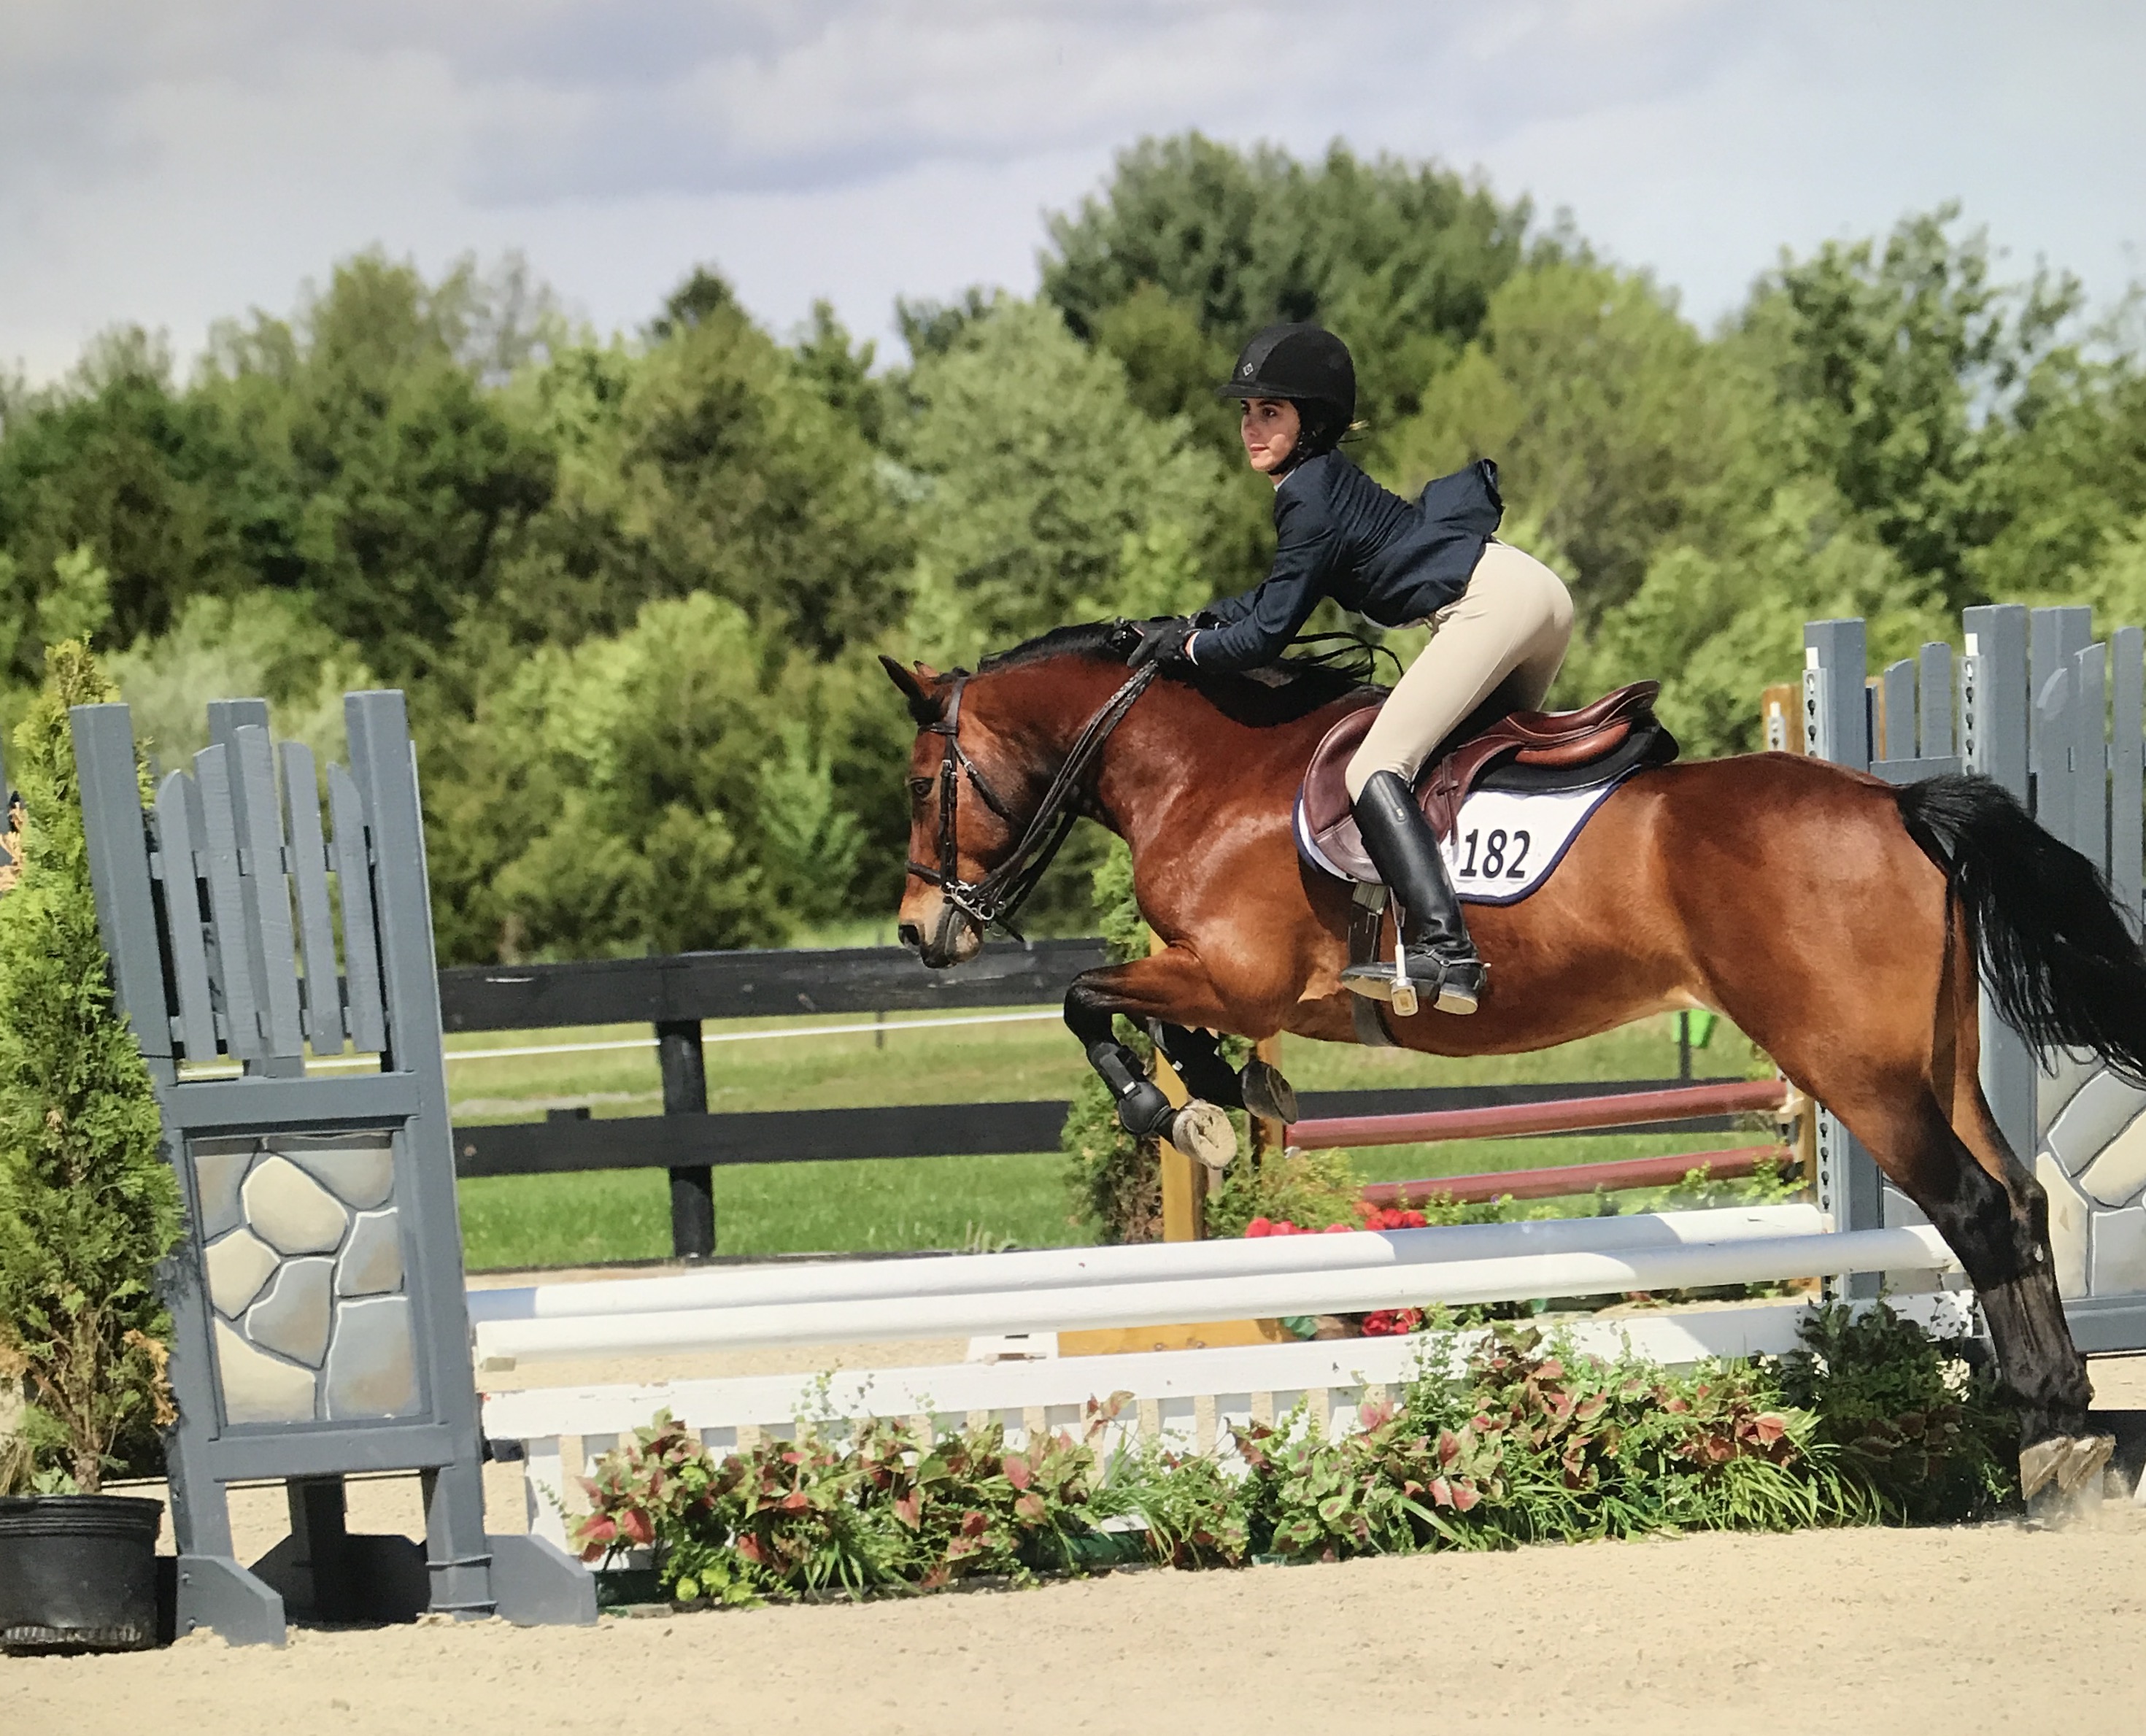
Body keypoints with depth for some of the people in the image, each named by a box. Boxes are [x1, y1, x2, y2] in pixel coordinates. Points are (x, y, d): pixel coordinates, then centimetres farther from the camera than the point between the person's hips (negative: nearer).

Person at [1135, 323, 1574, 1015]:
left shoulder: (1313, 499, -8)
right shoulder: (1324, 484, 21)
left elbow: (1268, 633, -7)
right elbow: (1279, 592, 31)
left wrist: (1189, 648, 9)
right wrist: (1194, 622, 22)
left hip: (1491, 602, -11)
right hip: (1540, 594, 11)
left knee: (1376, 767, -17)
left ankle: (1444, 950, -32)